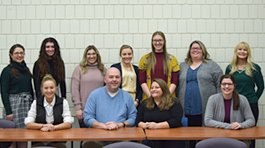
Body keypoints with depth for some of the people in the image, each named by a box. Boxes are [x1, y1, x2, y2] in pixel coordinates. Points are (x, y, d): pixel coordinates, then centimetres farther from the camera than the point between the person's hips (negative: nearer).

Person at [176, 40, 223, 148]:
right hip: (186, 110, 3)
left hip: (205, 110, -2)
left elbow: (220, 85, 3)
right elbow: (177, 85, 17)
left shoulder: (212, 65, 7)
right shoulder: (182, 66, 17)